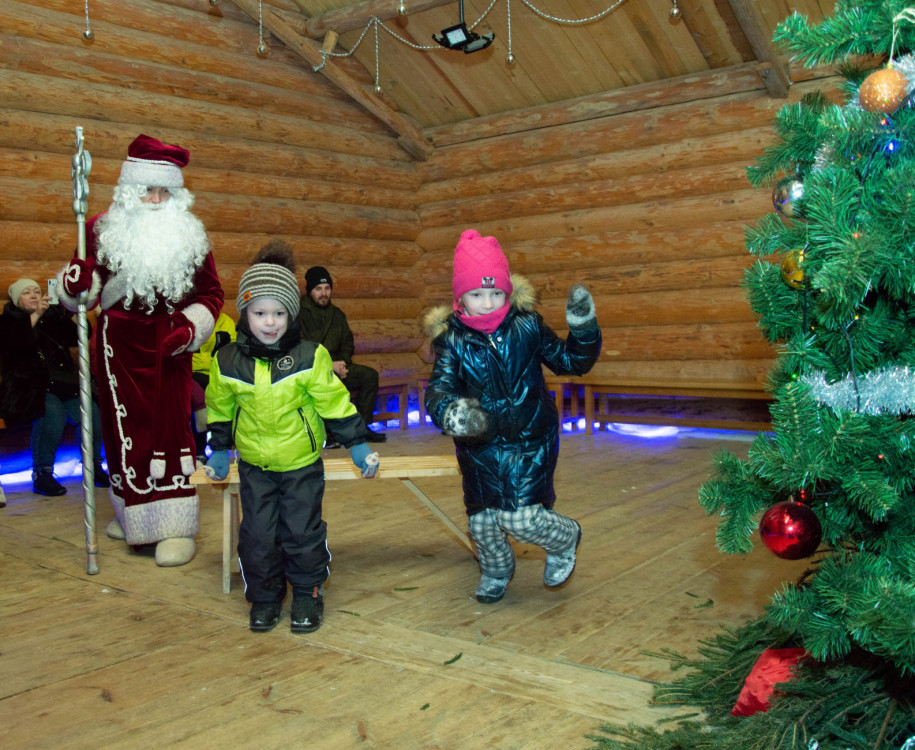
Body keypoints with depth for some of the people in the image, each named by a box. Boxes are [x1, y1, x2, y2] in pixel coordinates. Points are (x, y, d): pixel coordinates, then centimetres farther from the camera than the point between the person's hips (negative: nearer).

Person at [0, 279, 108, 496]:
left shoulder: (54, 317, 19)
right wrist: (35, 316, -21)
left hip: (64, 386, 4)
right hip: (29, 387, -4)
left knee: (91, 412, -23)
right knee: (52, 413, -34)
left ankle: (94, 467, -6)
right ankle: (41, 475, -24)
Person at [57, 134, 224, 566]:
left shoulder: (190, 235, 6)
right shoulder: (103, 230, 4)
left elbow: (211, 293, 9)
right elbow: (83, 290, 11)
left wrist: (190, 327, -8)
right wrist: (75, 281, -14)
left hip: (167, 350, -1)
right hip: (119, 347, 1)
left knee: (170, 426, -6)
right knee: (125, 426, 7)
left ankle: (176, 526, 0)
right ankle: (133, 511, 26)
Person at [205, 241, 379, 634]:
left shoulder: (310, 357, -11)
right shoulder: (227, 362, -6)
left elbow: (335, 402, -5)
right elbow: (220, 409, 9)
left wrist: (357, 445, -3)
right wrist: (219, 451, 14)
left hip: (302, 461, -2)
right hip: (253, 464, 2)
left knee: (303, 531, 4)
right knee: (258, 534, 6)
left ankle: (308, 594, 25)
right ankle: (265, 597, 27)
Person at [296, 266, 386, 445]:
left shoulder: (336, 314, 14)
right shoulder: (299, 314, -9)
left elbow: (347, 343, 20)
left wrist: (342, 363, -2)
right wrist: (330, 366, -19)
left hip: (333, 365, 7)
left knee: (370, 375, -10)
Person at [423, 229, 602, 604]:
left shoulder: (526, 326, -8)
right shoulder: (452, 339, -10)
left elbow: (570, 362, 3)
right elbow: (439, 388, -24)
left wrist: (583, 328, -15)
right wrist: (450, 411, -48)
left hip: (529, 441, -2)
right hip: (480, 446, 2)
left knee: (520, 519, -13)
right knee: (480, 521, 12)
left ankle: (565, 539, 24)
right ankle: (496, 571, 49)